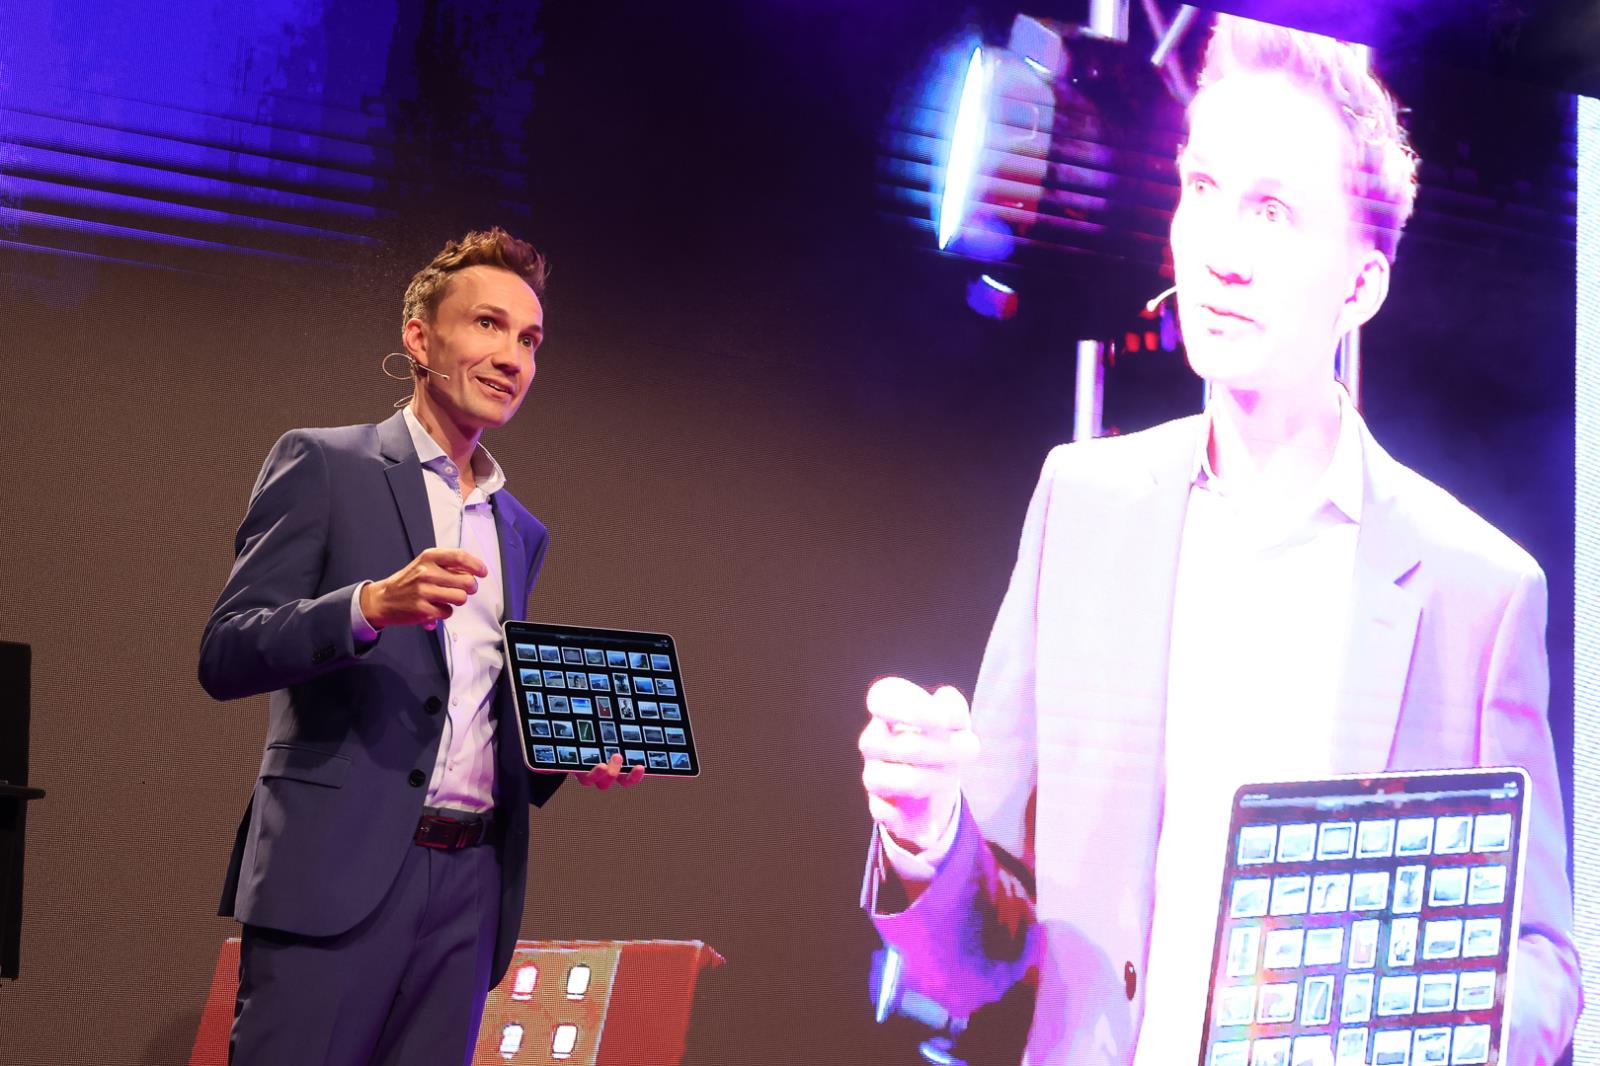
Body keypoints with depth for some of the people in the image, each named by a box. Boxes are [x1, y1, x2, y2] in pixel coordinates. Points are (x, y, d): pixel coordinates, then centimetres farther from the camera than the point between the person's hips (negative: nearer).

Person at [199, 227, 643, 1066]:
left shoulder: (521, 533, 21)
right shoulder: (322, 465, 3)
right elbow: (224, 656, -6)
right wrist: (371, 604, -21)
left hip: (472, 880, 6)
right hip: (339, 868, -5)